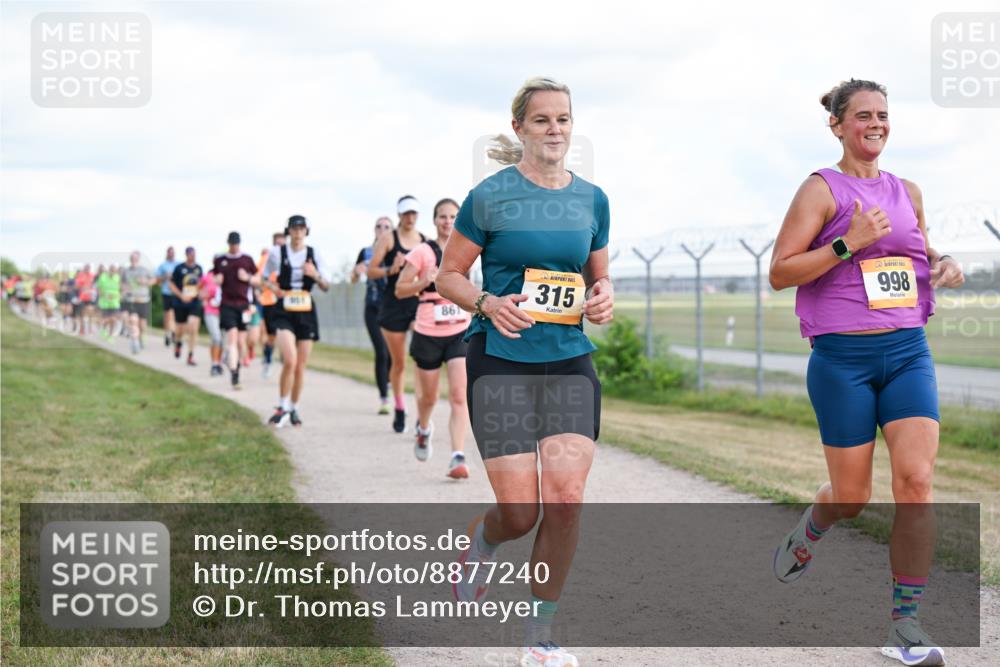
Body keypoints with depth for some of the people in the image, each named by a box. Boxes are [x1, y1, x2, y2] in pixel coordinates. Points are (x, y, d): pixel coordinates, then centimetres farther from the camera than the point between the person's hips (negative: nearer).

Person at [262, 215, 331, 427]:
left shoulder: (314, 254, 4)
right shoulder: (277, 252, 0)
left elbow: (326, 287, 7)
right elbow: (265, 278, 15)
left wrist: (316, 275, -13)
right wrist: (273, 287, -7)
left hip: (306, 312, 3)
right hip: (284, 312, -3)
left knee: (300, 366, 7)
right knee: (290, 361, -20)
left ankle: (294, 409, 23)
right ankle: (283, 407, -5)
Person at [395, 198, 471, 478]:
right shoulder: (423, 251, -5)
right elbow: (400, 289, -4)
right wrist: (424, 282, -20)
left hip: (461, 332, 2)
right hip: (428, 334, -2)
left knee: (459, 396, -13)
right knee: (429, 396, 13)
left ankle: (458, 457, -17)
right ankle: (424, 429, 47)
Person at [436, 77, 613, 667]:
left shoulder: (592, 199, 8)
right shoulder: (490, 196, -4)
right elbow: (449, 276, 2)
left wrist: (603, 299, -3)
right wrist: (489, 303, -17)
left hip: (570, 361, 3)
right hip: (500, 360, -3)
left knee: (567, 499, -10)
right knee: (520, 513, -7)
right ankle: (480, 542, 32)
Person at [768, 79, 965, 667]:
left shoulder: (908, 193, 13)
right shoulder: (823, 189, -3)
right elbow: (780, 272, -8)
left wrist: (943, 265, 7)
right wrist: (848, 243, -18)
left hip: (908, 352, 4)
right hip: (843, 357, -4)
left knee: (916, 481, -12)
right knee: (852, 497, 4)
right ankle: (808, 535, 42)